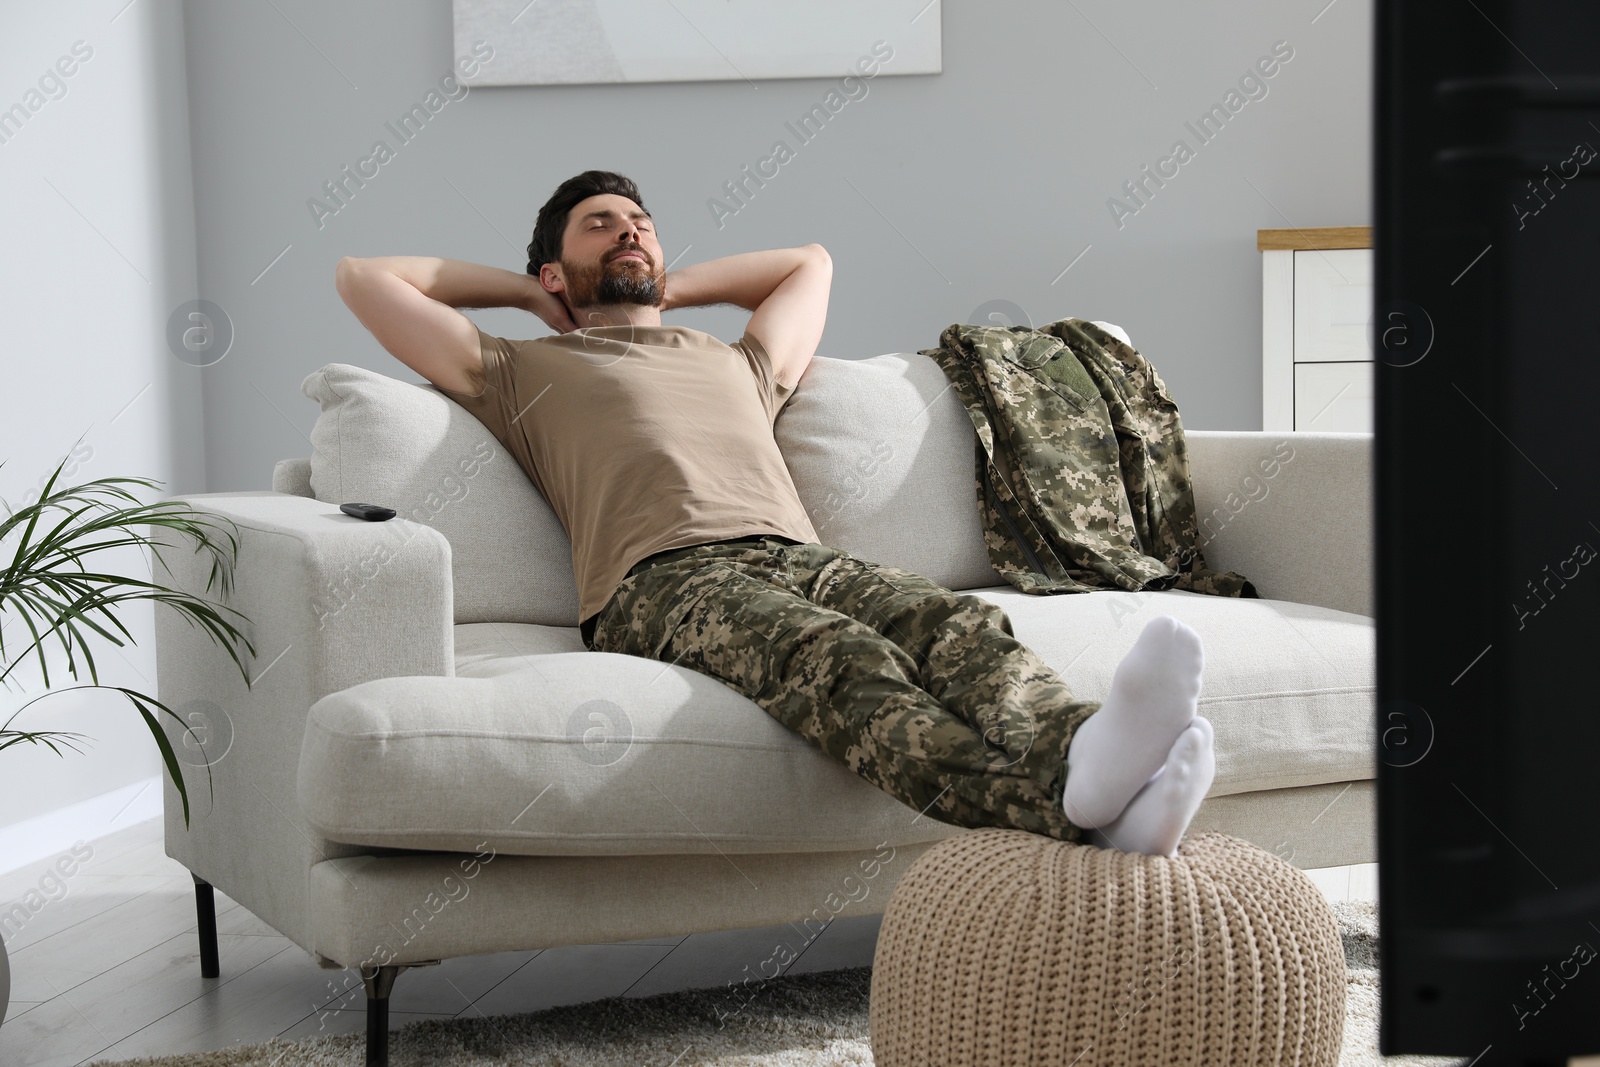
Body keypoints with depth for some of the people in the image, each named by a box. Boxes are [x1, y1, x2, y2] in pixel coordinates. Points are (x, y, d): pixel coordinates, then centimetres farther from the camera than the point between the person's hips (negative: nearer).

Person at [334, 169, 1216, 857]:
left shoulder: (737, 365, 43)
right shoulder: (522, 374, 30)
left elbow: (809, 262, 62)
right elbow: (362, 275, 31)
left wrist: (670, 288, 54)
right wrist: (523, 292, 38)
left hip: (801, 558, 6)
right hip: (663, 579, -5)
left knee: (961, 625, -31)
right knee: (840, 658, -39)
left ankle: (1080, 757, -64)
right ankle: (1068, 804, -67)